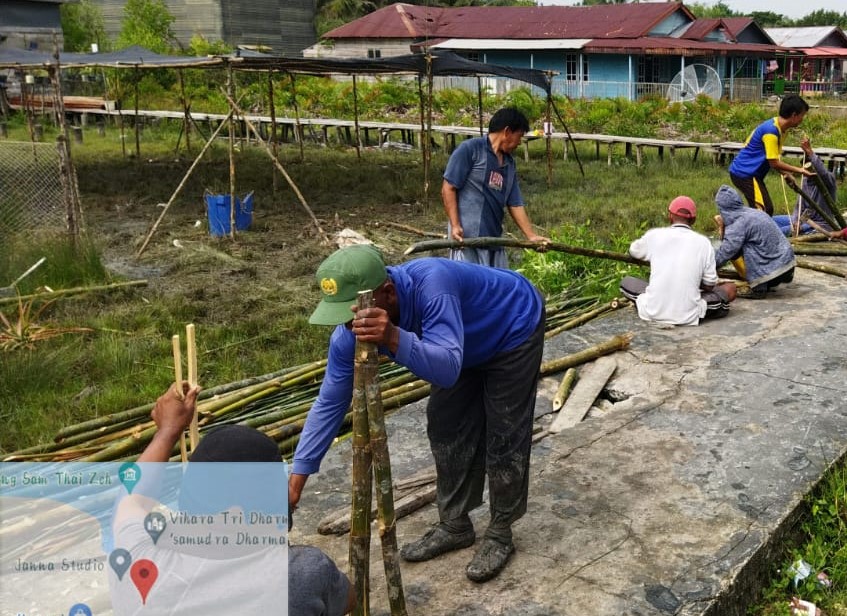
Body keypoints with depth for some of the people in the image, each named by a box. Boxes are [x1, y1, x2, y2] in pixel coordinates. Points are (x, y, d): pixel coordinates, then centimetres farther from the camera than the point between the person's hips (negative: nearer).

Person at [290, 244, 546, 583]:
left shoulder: (431, 283, -43)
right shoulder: (350, 331, -23)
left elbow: (448, 370, -51)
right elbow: (329, 402, -15)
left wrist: (394, 339, -68)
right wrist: (296, 478, -16)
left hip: (516, 327, -6)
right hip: (471, 346, 6)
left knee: (503, 435, -7)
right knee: (445, 427, 4)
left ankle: (500, 533, 10)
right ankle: (455, 525, 20)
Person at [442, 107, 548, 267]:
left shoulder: (509, 163, 17)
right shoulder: (470, 149, -5)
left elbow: (515, 204, 19)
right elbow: (448, 188, -7)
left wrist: (531, 235, 9)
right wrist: (455, 225, -16)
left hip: (493, 238, 8)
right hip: (467, 236, -8)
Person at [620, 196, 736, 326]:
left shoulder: (654, 235, -1)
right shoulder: (703, 242, -2)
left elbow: (633, 251, 22)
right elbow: (709, 285, 3)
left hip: (653, 313, 0)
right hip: (688, 317, 0)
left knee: (626, 282, 25)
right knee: (730, 288, 18)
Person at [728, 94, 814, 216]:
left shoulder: (777, 128, 9)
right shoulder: (771, 130, -20)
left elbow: (773, 160, 15)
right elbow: (774, 163, -19)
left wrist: (787, 174, 3)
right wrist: (799, 170, -11)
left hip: (749, 173, 10)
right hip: (744, 173, -10)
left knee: (767, 210, 9)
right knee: (764, 211, -14)